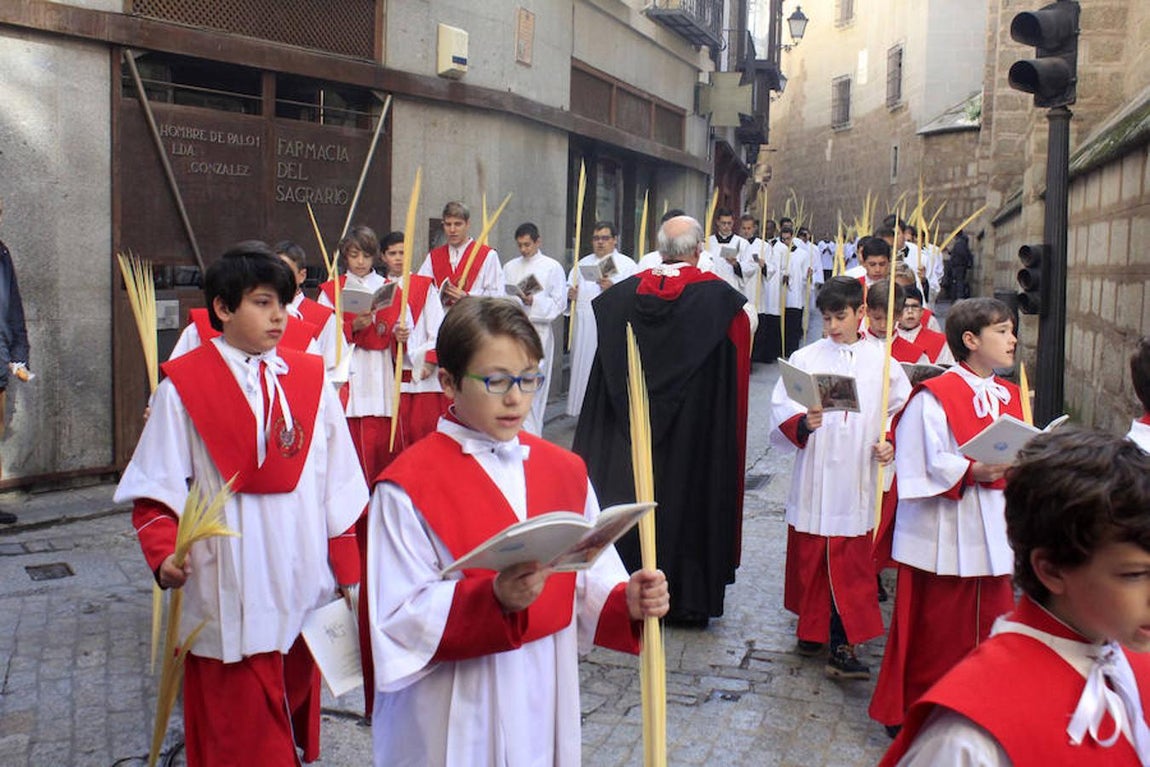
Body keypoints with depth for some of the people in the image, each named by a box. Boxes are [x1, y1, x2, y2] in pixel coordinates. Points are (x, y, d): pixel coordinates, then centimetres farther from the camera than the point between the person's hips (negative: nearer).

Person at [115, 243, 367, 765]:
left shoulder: (311, 379, 4)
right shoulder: (183, 386, -5)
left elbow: (340, 489, 7)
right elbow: (156, 489, -2)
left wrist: (347, 573, 7)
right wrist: (165, 554, -18)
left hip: (304, 596, 3)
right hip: (226, 601, -3)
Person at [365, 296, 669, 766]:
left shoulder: (564, 471, 3)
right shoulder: (408, 486, -13)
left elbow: (588, 588, 6)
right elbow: (401, 624, -16)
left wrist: (626, 602, -15)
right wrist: (495, 598, -30)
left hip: (545, 701, 5)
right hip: (453, 716, -4)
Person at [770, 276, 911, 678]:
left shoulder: (881, 362, 5)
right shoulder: (805, 359, 1)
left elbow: (904, 411, 14)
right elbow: (779, 413, -3)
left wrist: (892, 443, -2)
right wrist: (802, 424, -23)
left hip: (858, 480, 0)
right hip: (814, 477, 0)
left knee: (851, 565, 0)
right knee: (809, 557, 10)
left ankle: (843, 646, 3)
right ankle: (811, 626, 30)